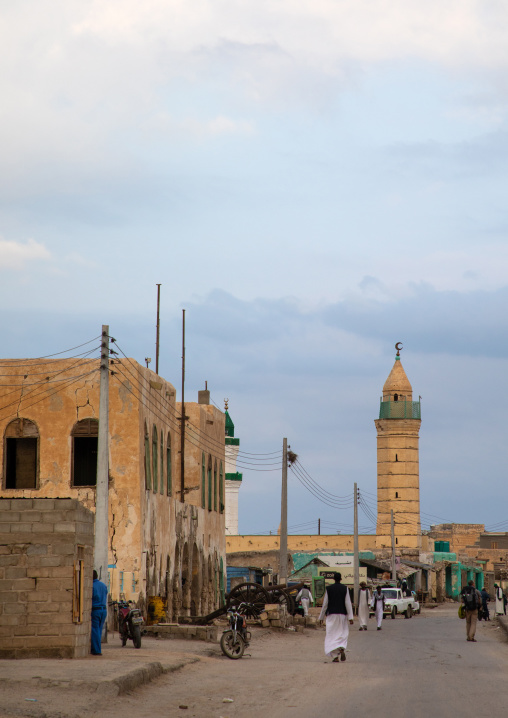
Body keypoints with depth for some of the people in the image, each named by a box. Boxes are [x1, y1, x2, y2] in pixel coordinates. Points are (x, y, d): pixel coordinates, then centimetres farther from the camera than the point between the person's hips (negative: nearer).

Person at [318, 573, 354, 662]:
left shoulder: (328, 589, -3)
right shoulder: (345, 589, -2)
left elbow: (325, 604, 0)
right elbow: (348, 603, -6)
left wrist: (321, 617, 10)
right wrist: (350, 617, -6)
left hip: (331, 615, -1)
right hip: (342, 614, 1)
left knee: (332, 635, 3)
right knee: (343, 634, 14)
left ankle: (335, 656, -8)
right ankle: (342, 649, -13)